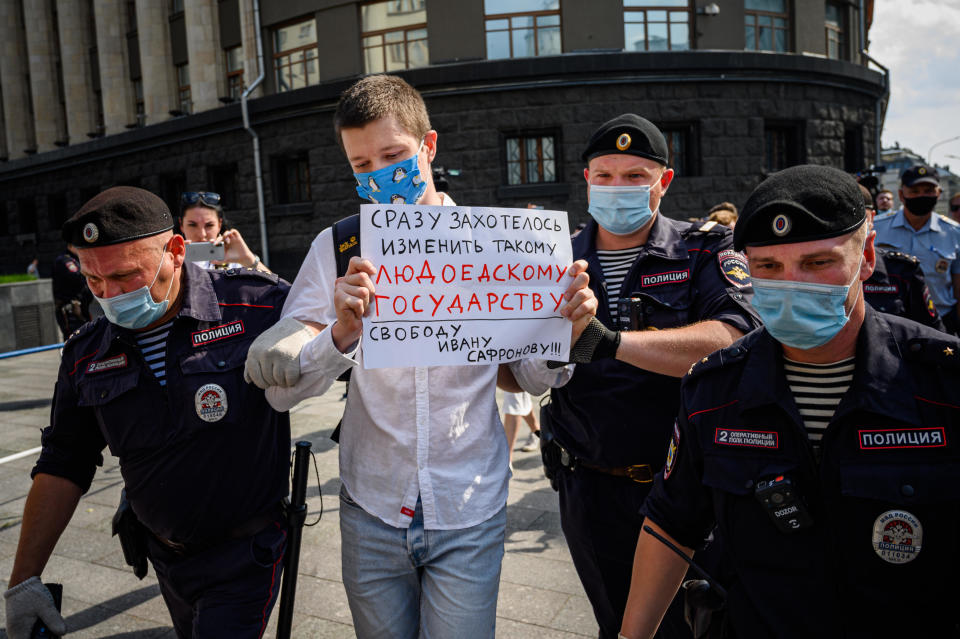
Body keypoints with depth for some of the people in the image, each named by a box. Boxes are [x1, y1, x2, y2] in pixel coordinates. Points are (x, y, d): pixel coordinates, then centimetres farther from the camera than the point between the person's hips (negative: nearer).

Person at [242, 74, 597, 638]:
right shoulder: (337, 249, -3)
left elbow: (527, 378, 2)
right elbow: (278, 385, -11)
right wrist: (341, 333, -29)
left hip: (469, 514, -1)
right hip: (373, 512, 1)